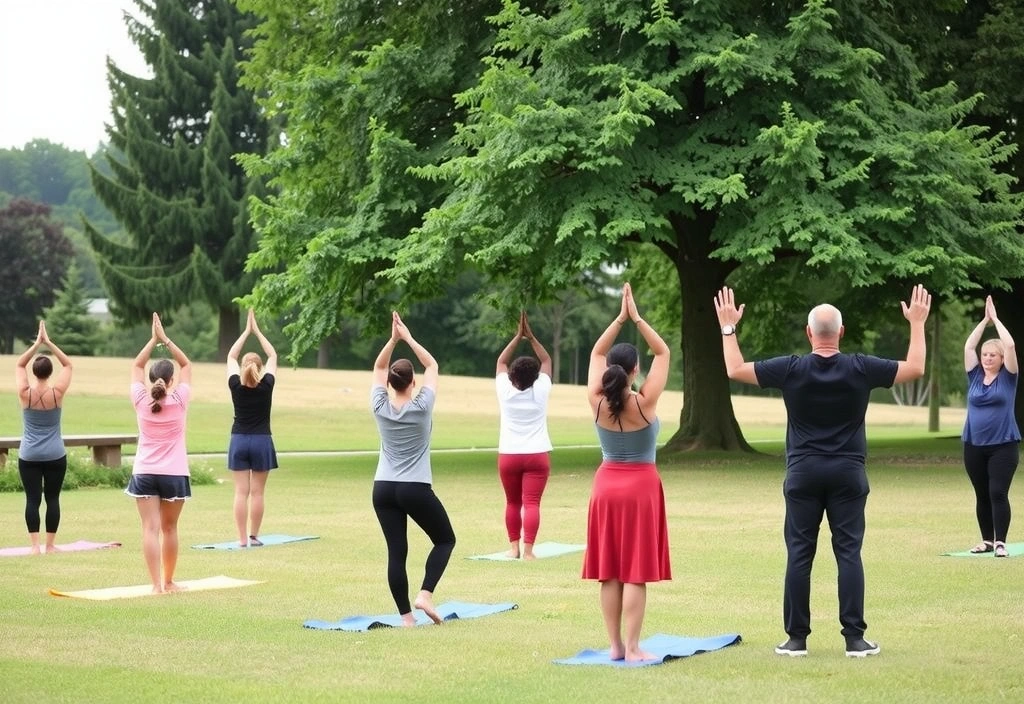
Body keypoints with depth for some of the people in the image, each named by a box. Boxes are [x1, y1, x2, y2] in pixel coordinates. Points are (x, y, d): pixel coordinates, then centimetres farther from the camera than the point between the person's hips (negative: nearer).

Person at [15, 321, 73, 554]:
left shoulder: (25, 393, -8)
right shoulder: (57, 393, -10)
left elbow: (19, 365, 6)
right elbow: (68, 365, 2)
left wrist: (36, 344, 2)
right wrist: (49, 343, 0)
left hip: (29, 456, 0)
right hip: (55, 456, 0)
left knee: (32, 498, 1)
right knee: (52, 498, 5)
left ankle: (35, 544, -5)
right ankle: (50, 544, 6)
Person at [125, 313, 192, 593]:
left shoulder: (141, 401, -3)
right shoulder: (179, 401, -5)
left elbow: (137, 366, 10)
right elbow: (186, 365, 6)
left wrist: (153, 340, 9)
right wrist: (165, 339, 5)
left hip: (144, 473, 0)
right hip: (174, 474, 0)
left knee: (151, 528, -7)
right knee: (169, 529, 12)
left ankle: (157, 583, -16)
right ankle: (168, 581, 21)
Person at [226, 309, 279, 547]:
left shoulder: (236, 385, -6)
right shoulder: (266, 385, -8)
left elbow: (231, 356, 8)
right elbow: (273, 356, 5)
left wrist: (246, 331, 13)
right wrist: (257, 330, 10)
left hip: (239, 441, 1)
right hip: (261, 441, -1)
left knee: (241, 492, 1)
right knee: (257, 492, 3)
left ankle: (242, 538, -1)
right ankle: (253, 536, 4)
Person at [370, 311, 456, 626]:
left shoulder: (380, 407, -2)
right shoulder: (421, 407, -10)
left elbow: (378, 368, 13)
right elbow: (432, 366, 2)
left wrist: (393, 340, 6)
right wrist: (409, 338, 3)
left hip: (383, 490, 3)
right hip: (416, 490, -3)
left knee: (397, 552, 2)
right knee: (445, 540, 14)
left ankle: (406, 616, -1)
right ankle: (425, 595, -4)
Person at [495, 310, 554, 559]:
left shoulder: (505, 391, -5)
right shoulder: (541, 390, -6)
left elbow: (501, 361, 9)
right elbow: (546, 360, 8)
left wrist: (517, 337, 9)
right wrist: (531, 337, 8)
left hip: (509, 455, 1)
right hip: (537, 455, -1)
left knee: (513, 502, 14)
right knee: (532, 503, -7)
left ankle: (514, 546, 14)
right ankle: (528, 549, -14)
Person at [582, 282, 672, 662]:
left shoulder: (597, 401, -6)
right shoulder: (644, 402, -14)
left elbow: (596, 353, 7)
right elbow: (663, 352, -6)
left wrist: (620, 318, 2)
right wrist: (637, 319, -6)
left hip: (606, 485, 4)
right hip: (641, 486, -4)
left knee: (609, 571, 7)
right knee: (636, 572, -3)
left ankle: (615, 645, 9)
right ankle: (632, 648, -5)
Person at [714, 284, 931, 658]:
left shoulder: (791, 369, -6)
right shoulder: (860, 369, -5)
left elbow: (736, 370, 3)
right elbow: (914, 368, 5)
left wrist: (728, 327, 14)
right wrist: (917, 324, 16)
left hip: (803, 473, 0)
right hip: (848, 473, 0)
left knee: (799, 554, 3)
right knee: (849, 553, 1)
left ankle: (797, 638, 4)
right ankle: (855, 638, -1)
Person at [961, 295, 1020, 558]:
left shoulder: (1007, 378, 0)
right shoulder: (975, 377, 7)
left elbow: (1010, 345, -10)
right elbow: (968, 346, 1)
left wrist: (996, 318, -3)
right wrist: (984, 320, 4)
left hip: (1003, 445, -4)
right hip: (974, 446, 4)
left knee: (998, 493, -10)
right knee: (982, 496, 10)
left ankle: (1000, 542, -8)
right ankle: (987, 540, 19)